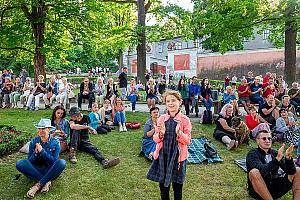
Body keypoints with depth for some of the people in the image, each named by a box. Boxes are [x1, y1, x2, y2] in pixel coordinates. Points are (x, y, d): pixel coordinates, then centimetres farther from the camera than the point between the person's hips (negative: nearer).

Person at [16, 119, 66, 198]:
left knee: (61, 162, -32)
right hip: (36, 170, 2)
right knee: (19, 164, -24)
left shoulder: (55, 142, -5)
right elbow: (29, 161, -1)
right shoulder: (34, 141, 0)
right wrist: (36, 153, -21)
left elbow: (54, 161, -12)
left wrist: (42, 151, -21)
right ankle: (46, 181, -22)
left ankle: (38, 185, -24)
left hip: (50, 170, -2)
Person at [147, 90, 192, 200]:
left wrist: (179, 133, -24)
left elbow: (188, 141, -7)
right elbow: (155, 139, 3)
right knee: (163, 185, 13)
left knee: (177, 186, 11)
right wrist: (161, 134, -18)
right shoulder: (161, 119, 1)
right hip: (162, 155, 2)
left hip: (178, 156, -2)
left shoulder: (184, 120, -6)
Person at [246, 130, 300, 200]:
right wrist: (277, 159, -40)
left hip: (275, 188, 5)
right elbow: (262, 171, -29)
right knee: (254, 172, -35)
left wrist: (288, 157, -26)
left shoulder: (275, 153, 4)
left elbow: (291, 172, -7)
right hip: (259, 191, -5)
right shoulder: (252, 154, -11)